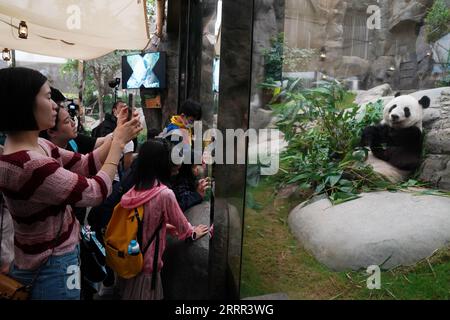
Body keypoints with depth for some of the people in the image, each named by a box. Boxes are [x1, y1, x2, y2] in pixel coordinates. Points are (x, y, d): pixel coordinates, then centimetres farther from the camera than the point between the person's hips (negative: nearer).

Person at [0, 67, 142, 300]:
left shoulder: (37, 146, -2)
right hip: (51, 267, -9)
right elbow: (96, 192, -24)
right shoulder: (27, 165, -31)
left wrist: (117, 135, -6)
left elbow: (85, 165, 4)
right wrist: (119, 142, -15)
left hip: (57, 253, 9)